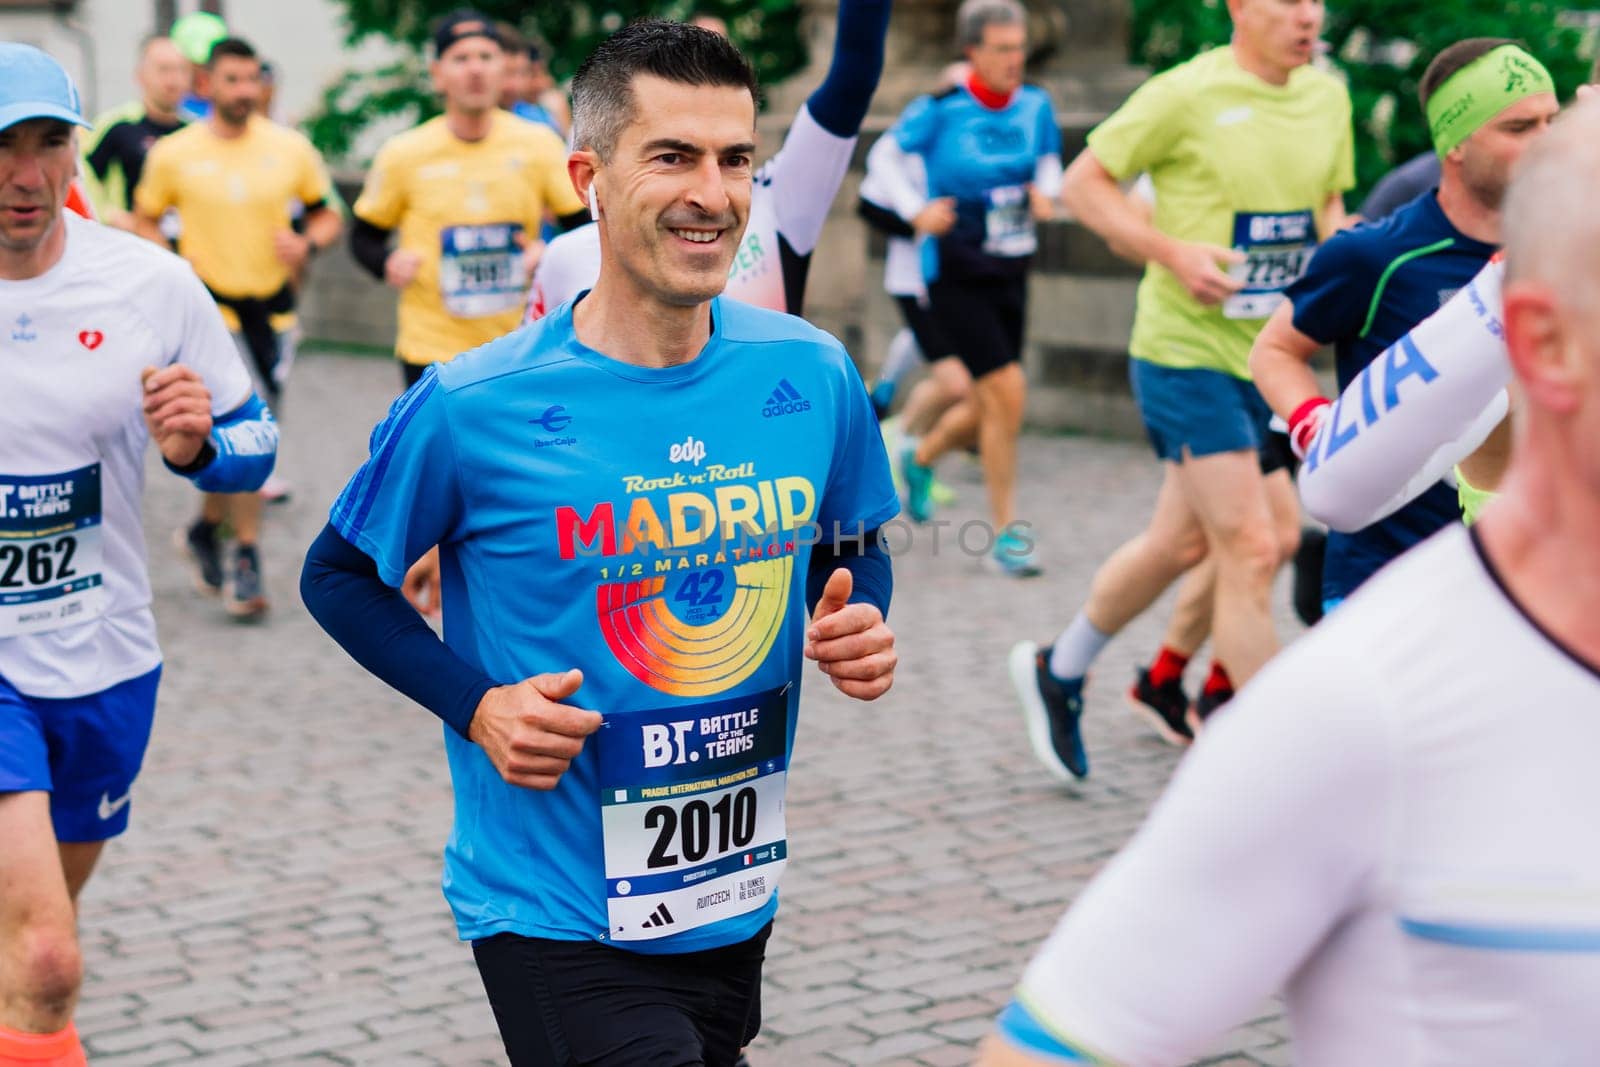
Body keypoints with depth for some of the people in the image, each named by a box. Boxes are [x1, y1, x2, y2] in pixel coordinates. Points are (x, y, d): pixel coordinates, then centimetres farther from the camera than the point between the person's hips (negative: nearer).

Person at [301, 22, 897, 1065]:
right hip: (557, 921, -5)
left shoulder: (814, 374, -4)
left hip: (739, 900, 5)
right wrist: (476, 705, -14)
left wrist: (860, 624, -8)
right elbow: (339, 576, -1)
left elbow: (856, 546, 13)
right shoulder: (474, 406, -15)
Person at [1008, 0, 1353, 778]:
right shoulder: (1188, 94, -12)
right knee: (1251, 553, -9)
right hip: (1186, 351, -7)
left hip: (1269, 356, 7)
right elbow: (1083, 183, -6)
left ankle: (1057, 674, 39)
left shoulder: (1328, 96, 7)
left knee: (1182, 543, 17)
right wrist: (1173, 252, -18)